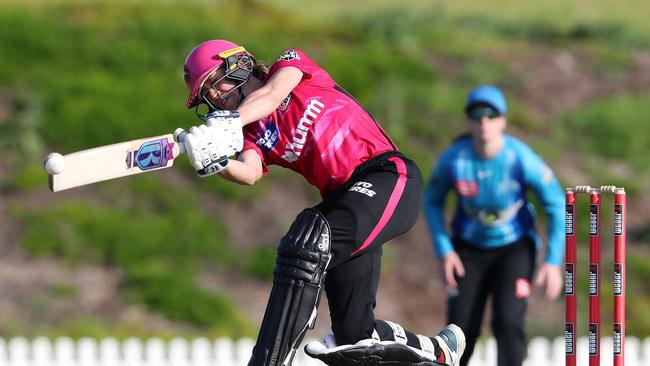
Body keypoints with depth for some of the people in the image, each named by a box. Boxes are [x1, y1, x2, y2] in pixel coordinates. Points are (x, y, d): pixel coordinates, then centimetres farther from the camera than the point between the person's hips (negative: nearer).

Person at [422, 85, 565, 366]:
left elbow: (557, 205, -10)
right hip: (469, 250, 1)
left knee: (508, 322, -19)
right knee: (462, 331, -3)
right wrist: (444, 251, -7)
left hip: (514, 248, -1)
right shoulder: (453, 160, -18)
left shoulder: (521, 159, -22)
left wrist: (553, 262, -14)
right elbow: (432, 201, 2)